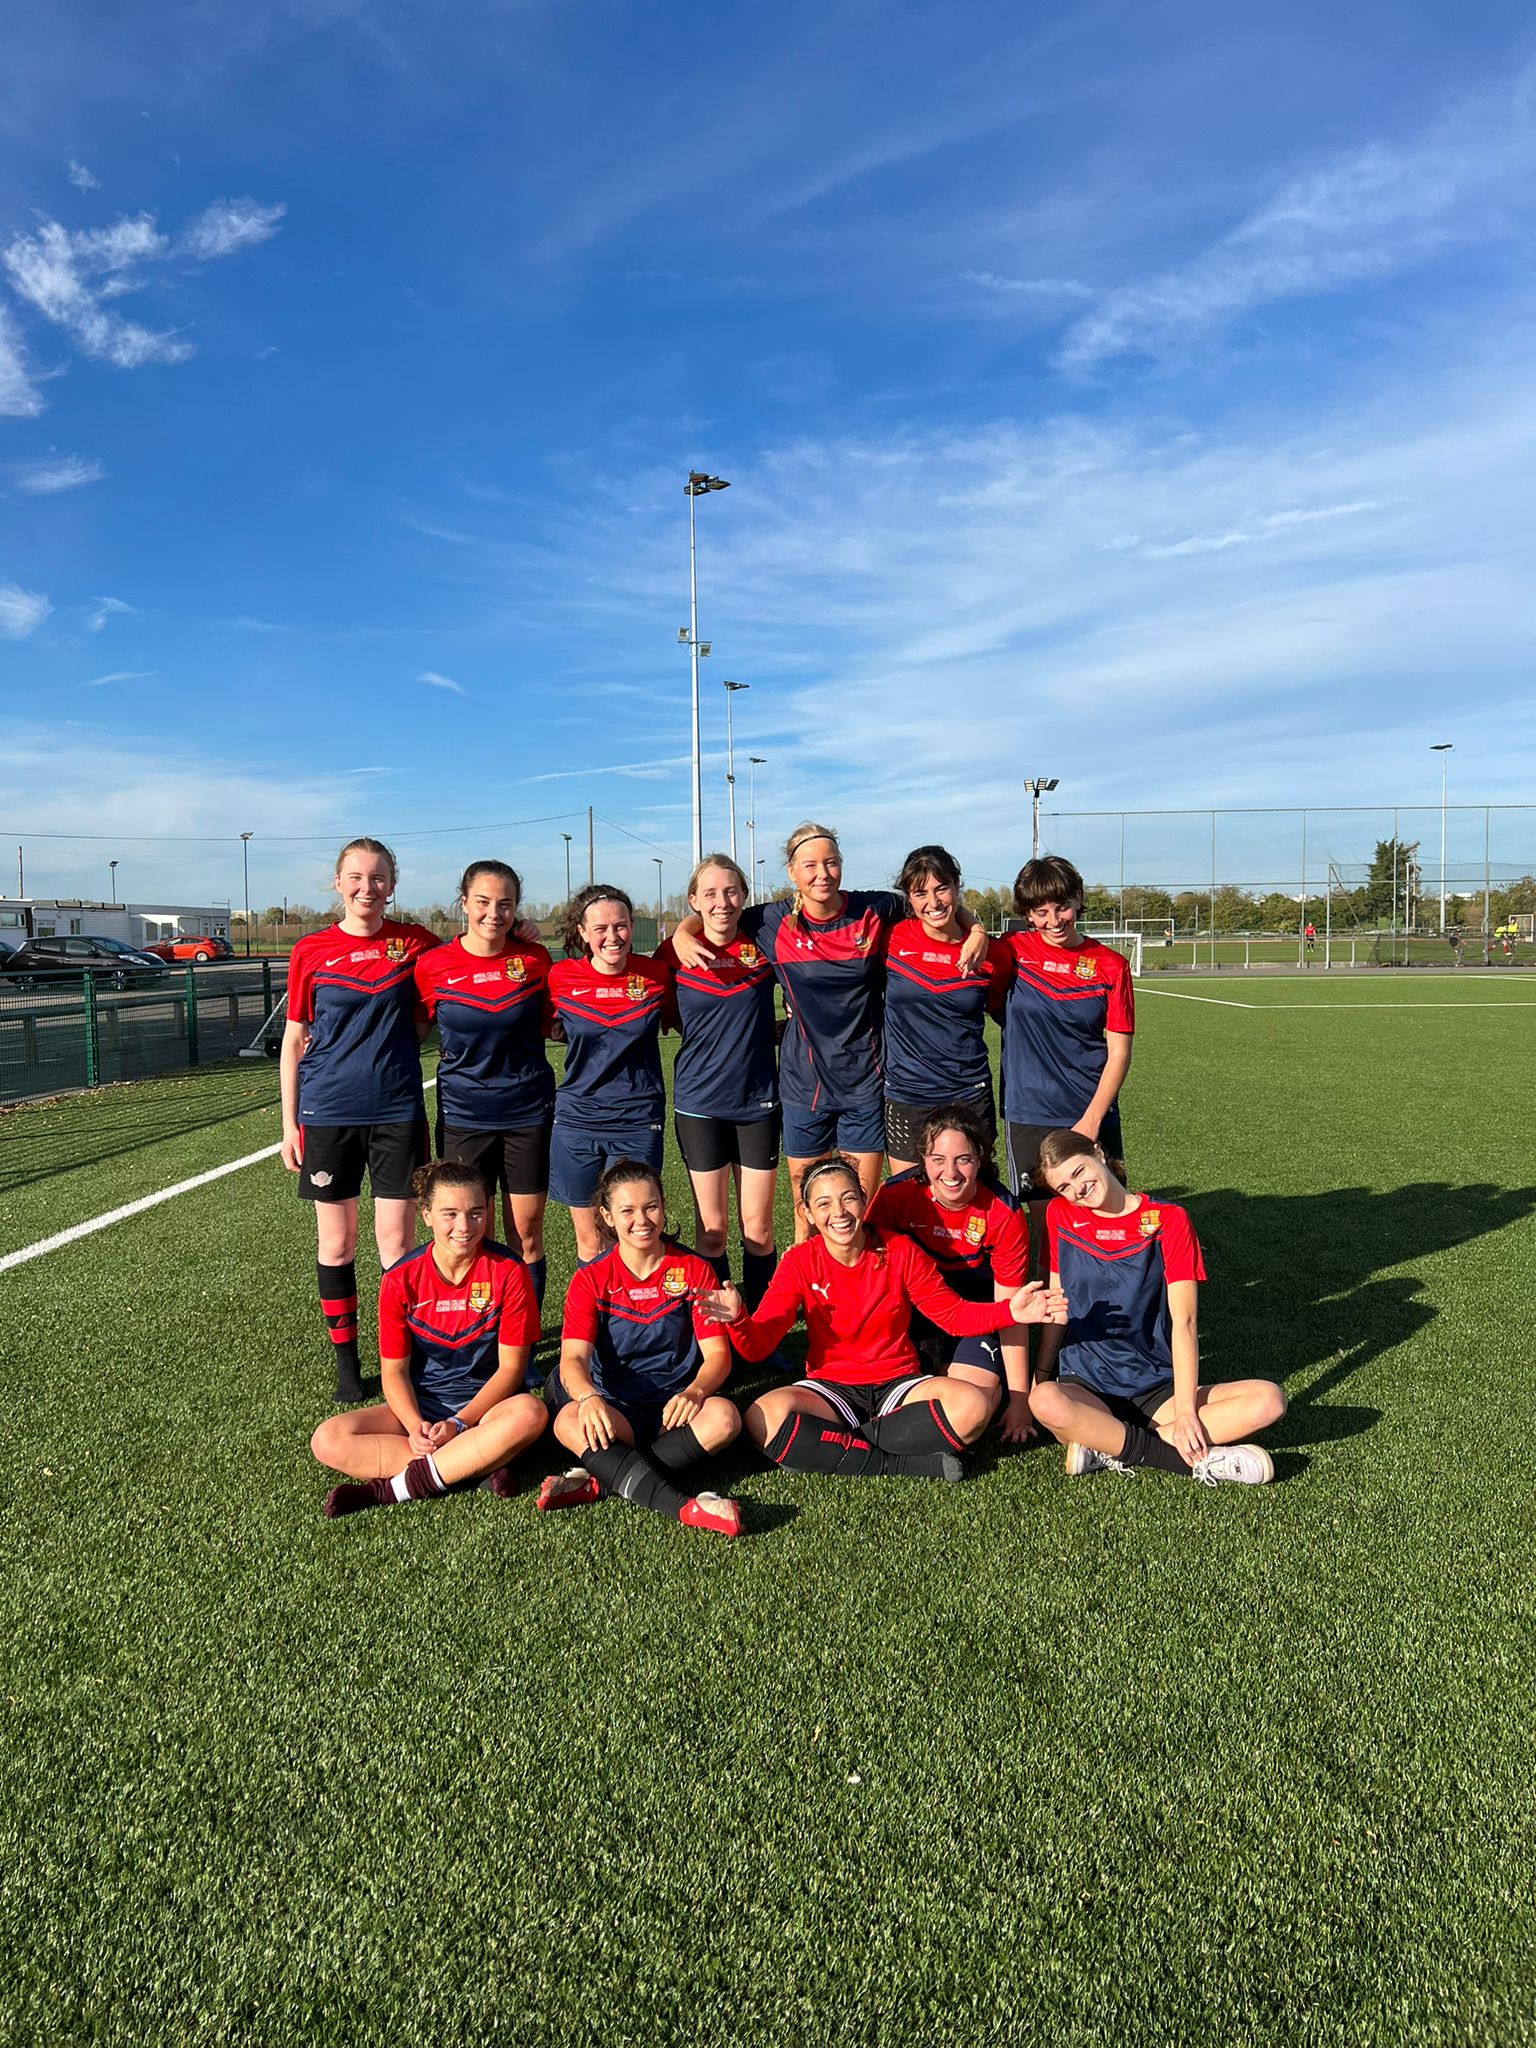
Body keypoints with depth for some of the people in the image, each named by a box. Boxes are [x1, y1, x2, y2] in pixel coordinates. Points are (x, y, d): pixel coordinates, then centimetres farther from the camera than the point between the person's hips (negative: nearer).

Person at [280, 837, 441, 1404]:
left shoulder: (414, 942, 1)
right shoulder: (310, 951, 1)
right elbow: (294, 1039, 5)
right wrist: (289, 1123, 3)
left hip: (397, 1108, 0)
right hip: (327, 1111, 0)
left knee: (396, 1238, 2)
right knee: (336, 1240, 8)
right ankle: (346, 1362, 23)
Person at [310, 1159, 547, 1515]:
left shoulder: (508, 1272, -10)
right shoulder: (401, 1280, -5)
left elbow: (511, 1367, -10)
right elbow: (394, 1370, -2)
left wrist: (458, 1424, -20)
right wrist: (415, 1427, -20)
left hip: (486, 1405, -2)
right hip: (418, 1408, 3)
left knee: (529, 1413, -37)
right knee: (328, 1440, -21)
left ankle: (391, 1489, -25)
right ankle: (479, 1465, -23)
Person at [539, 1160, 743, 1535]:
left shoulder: (693, 1270, 2)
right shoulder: (590, 1279, 1)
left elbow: (717, 1354, -2)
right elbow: (573, 1358, -12)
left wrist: (694, 1392, -25)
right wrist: (589, 1398, -35)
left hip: (677, 1405, 1)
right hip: (616, 1408, 0)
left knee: (723, 1416, -32)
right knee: (569, 1421, -33)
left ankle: (600, 1480, -30)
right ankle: (683, 1506, -42)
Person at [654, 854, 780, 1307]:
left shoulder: (763, 945, -2)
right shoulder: (675, 953, -4)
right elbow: (668, 1018, 9)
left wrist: (772, 1030, -4)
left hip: (758, 1099, 1)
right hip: (700, 1103, 0)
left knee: (758, 1227, 7)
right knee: (711, 1229, 7)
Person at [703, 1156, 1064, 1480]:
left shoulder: (900, 1251, -4)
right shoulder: (799, 1262, -6)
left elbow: (952, 1314, 2)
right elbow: (758, 1345, -12)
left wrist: (1009, 1311, -17)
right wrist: (737, 1319, -35)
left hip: (898, 1384, 1)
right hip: (831, 1386, -1)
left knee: (972, 1406, -29)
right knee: (763, 1418, -33)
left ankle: (817, 1451, -20)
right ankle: (906, 1464, -22)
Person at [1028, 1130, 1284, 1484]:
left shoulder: (1169, 1219, -2)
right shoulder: (1061, 1216, 4)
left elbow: (1183, 1322, -7)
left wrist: (1185, 1411, -15)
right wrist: (1037, 1380, 2)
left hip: (1157, 1389, 1)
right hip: (1085, 1388, 0)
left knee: (1268, 1400, -23)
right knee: (1047, 1402, -36)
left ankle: (1108, 1448, -23)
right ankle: (1197, 1461, -21)